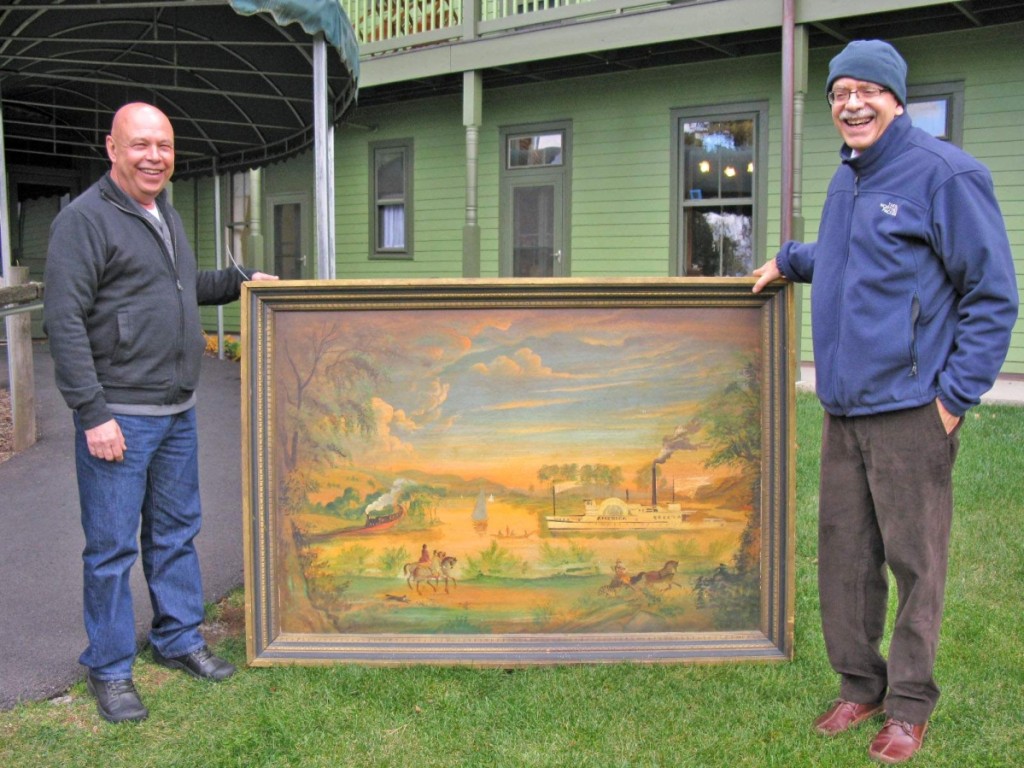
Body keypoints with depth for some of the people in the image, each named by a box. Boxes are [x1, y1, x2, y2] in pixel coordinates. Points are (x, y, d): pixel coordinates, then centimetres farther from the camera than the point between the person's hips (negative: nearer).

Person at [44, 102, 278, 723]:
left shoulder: (166, 216, 14)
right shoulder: (85, 219, -12)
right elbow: (64, 320, -17)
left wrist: (236, 281, 16)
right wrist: (93, 413, -20)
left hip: (178, 413, 8)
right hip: (119, 416, -8)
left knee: (175, 532, 16)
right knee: (112, 546, 2)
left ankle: (179, 639, 31)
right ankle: (110, 670, 16)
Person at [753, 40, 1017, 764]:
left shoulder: (944, 173, -9)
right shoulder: (848, 177, 15)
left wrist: (956, 393, -12)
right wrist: (790, 261, 29)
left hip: (910, 409, -7)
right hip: (844, 407, 7)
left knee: (915, 560, 4)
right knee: (845, 554, 12)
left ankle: (910, 703, 18)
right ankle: (859, 684, 27)